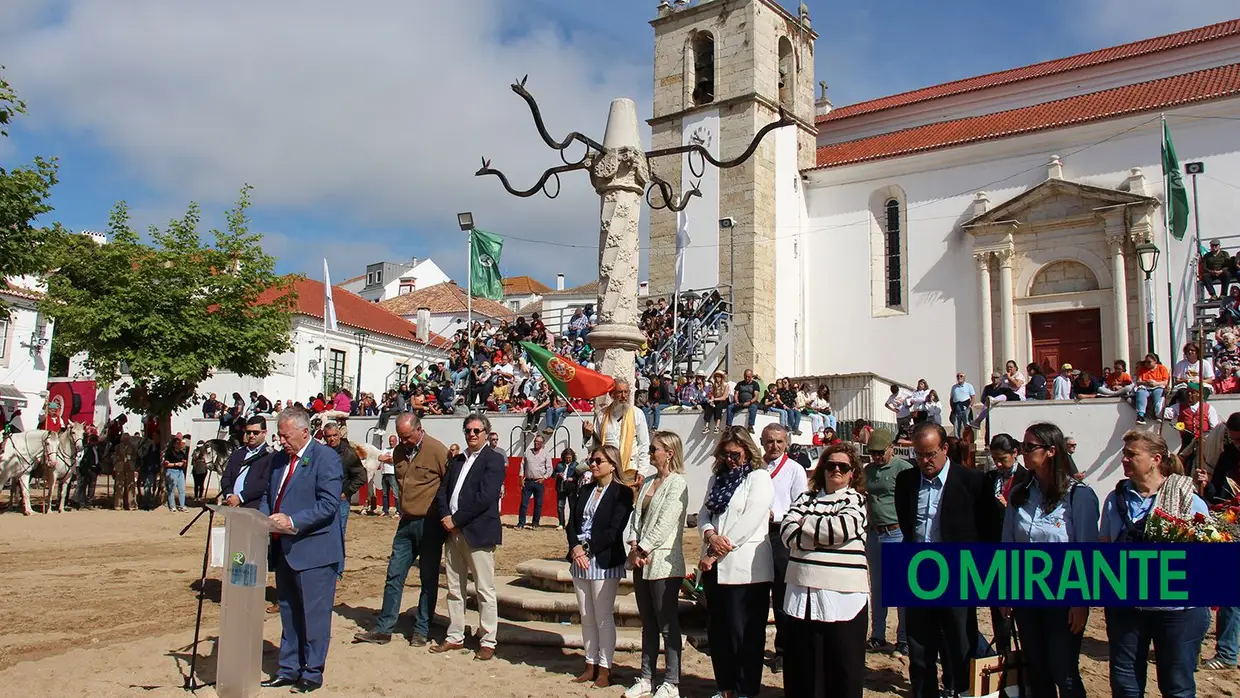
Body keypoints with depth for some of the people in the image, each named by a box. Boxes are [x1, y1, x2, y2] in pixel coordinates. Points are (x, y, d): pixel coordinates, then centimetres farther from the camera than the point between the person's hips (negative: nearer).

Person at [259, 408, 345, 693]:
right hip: (284, 549, 8)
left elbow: (329, 504, -19)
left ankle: (312, 673, 13)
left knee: (314, 614, 1)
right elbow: (268, 495, 21)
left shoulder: (325, 457, -12)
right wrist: (263, 517, 1)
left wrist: (292, 522, -23)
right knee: (288, 613, 17)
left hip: (314, 550, -8)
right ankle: (288, 669, 28)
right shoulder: (278, 459, 12)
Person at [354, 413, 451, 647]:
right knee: (394, 576, 7)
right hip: (406, 522, 6)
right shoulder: (399, 452, 8)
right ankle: (383, 629, 14)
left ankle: (422, 630, 15)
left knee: (428, 579, 5)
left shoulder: (437, 450, -13)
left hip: (429, 524, -6)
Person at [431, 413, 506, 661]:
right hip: (453, 531, 7)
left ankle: (488, 642, 8)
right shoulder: (458, 460, 17)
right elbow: (442, 491, 12)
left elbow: (485, 497, -15)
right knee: (454, 588, 13)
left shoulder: (493, 459, -5)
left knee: (485, 590, 0)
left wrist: (456, 520, -14)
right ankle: (455, 637, 24)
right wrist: (445, 516, -7)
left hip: (478, 532, -7)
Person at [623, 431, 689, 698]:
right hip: (641, 562, 8)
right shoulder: (648, 482, 15)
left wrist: (644, 549, -14)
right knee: (648, 623, 14)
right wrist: (633, 546, -4)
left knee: (667, 625, 0)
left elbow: (665, 522, -16)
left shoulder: (677, 483, -9)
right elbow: (636, 515, 10)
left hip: (663, 563, -8)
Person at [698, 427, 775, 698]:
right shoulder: (717, 477, 17)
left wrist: (714, 554, -12)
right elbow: (704, 513, 12)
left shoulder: (759, 478, -4)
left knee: (744, 633, 0)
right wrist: (710, 535, -12)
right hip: (715, 567, 6)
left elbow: (749, 521, -13)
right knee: (717, 630, 11)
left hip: (745, 568, -6)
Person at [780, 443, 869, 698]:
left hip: (842, 594, -3)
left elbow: (843, 527, -14)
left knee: (843, 663, 3)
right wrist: (825, 535, -11)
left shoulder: (855, 499, 5)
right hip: (802, 591, 3)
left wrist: (806, 523, -2)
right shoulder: (806, 497, 14)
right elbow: (787, 532, 0)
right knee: (802, 665, 8)